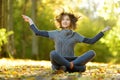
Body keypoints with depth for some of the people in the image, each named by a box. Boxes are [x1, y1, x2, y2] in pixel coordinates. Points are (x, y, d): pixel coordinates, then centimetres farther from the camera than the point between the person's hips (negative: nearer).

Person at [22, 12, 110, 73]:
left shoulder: (75, 35, 14)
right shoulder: (55, 33, 12)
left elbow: (91, 41, 11)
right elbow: (37, 32, 11)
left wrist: (103, 31, 7)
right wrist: (30, 21, 13)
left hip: (71, 60, 2)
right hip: (58, 62, -2)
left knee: (92, 53, -20)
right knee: (53, 53, -38)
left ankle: (71, 66, -36)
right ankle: (74, 67, -32)